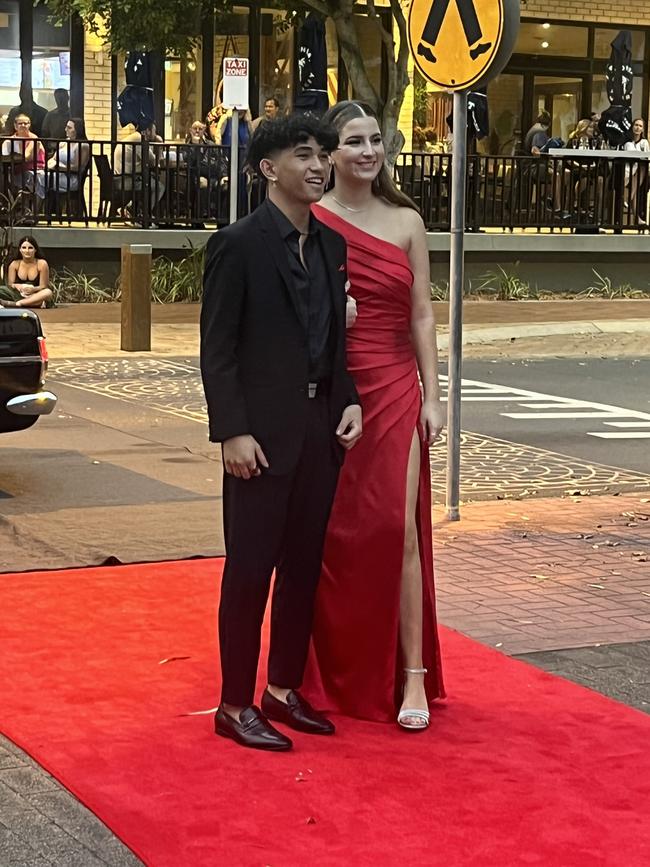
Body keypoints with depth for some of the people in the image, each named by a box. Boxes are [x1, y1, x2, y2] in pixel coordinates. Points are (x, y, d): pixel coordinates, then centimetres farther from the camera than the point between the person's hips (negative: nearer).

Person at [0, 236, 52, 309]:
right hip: (17, 295, 2)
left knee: (48, 293, -35)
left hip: (35, 297, -2)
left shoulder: (42, 264, -1)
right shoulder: (14, 264, 6)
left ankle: (13, 304, -43)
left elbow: (44, 286, -4)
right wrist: (16, 286, -22)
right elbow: (10, 284, 2)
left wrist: (34, 289, -26)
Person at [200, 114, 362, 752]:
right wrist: (232, 432, -16)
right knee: (250, 570, 0)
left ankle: (284, 691, 26)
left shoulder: (331, 245, 11)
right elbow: (217, 350, -11)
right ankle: (236, 705, 11)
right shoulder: (238, 244, -9)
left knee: (303, 567, 13)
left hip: (321, 429, 7)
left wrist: (350, 401, 4)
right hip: (263, 434, -7)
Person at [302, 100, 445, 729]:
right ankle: (331, 671, 19)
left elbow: (422, 316, 6)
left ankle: (411, 676, 0)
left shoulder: (406, 222, 6)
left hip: (393, 392, 1)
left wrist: (432, 397, 1)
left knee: (397, 529, -6)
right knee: (330, 532, 5)